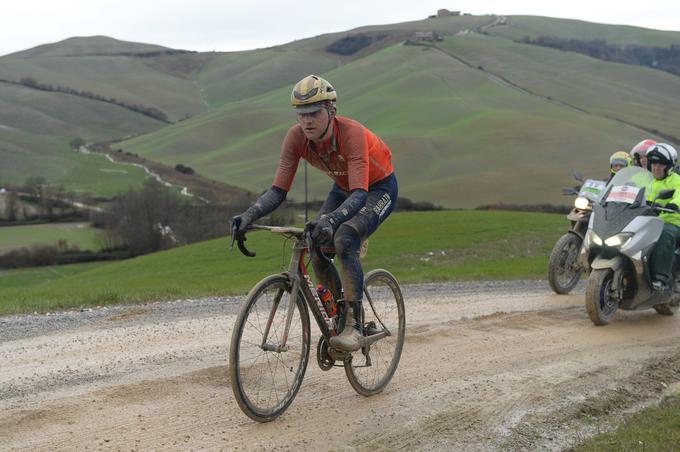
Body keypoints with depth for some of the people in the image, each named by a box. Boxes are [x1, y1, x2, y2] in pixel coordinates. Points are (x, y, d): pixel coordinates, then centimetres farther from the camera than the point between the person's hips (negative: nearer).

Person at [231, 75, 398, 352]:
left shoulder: (352, 133, -36)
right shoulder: (296, 137, -21)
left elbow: (359, 194, -45)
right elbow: (278, 190, -21)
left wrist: (331, 219, -63)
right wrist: (249, 215, -39)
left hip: (379, 188, -6)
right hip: (344, 188, 6)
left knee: (344, 240, -30)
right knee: (314, 248, -13)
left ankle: (354, 326, -22)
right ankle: (339, 313, 11)